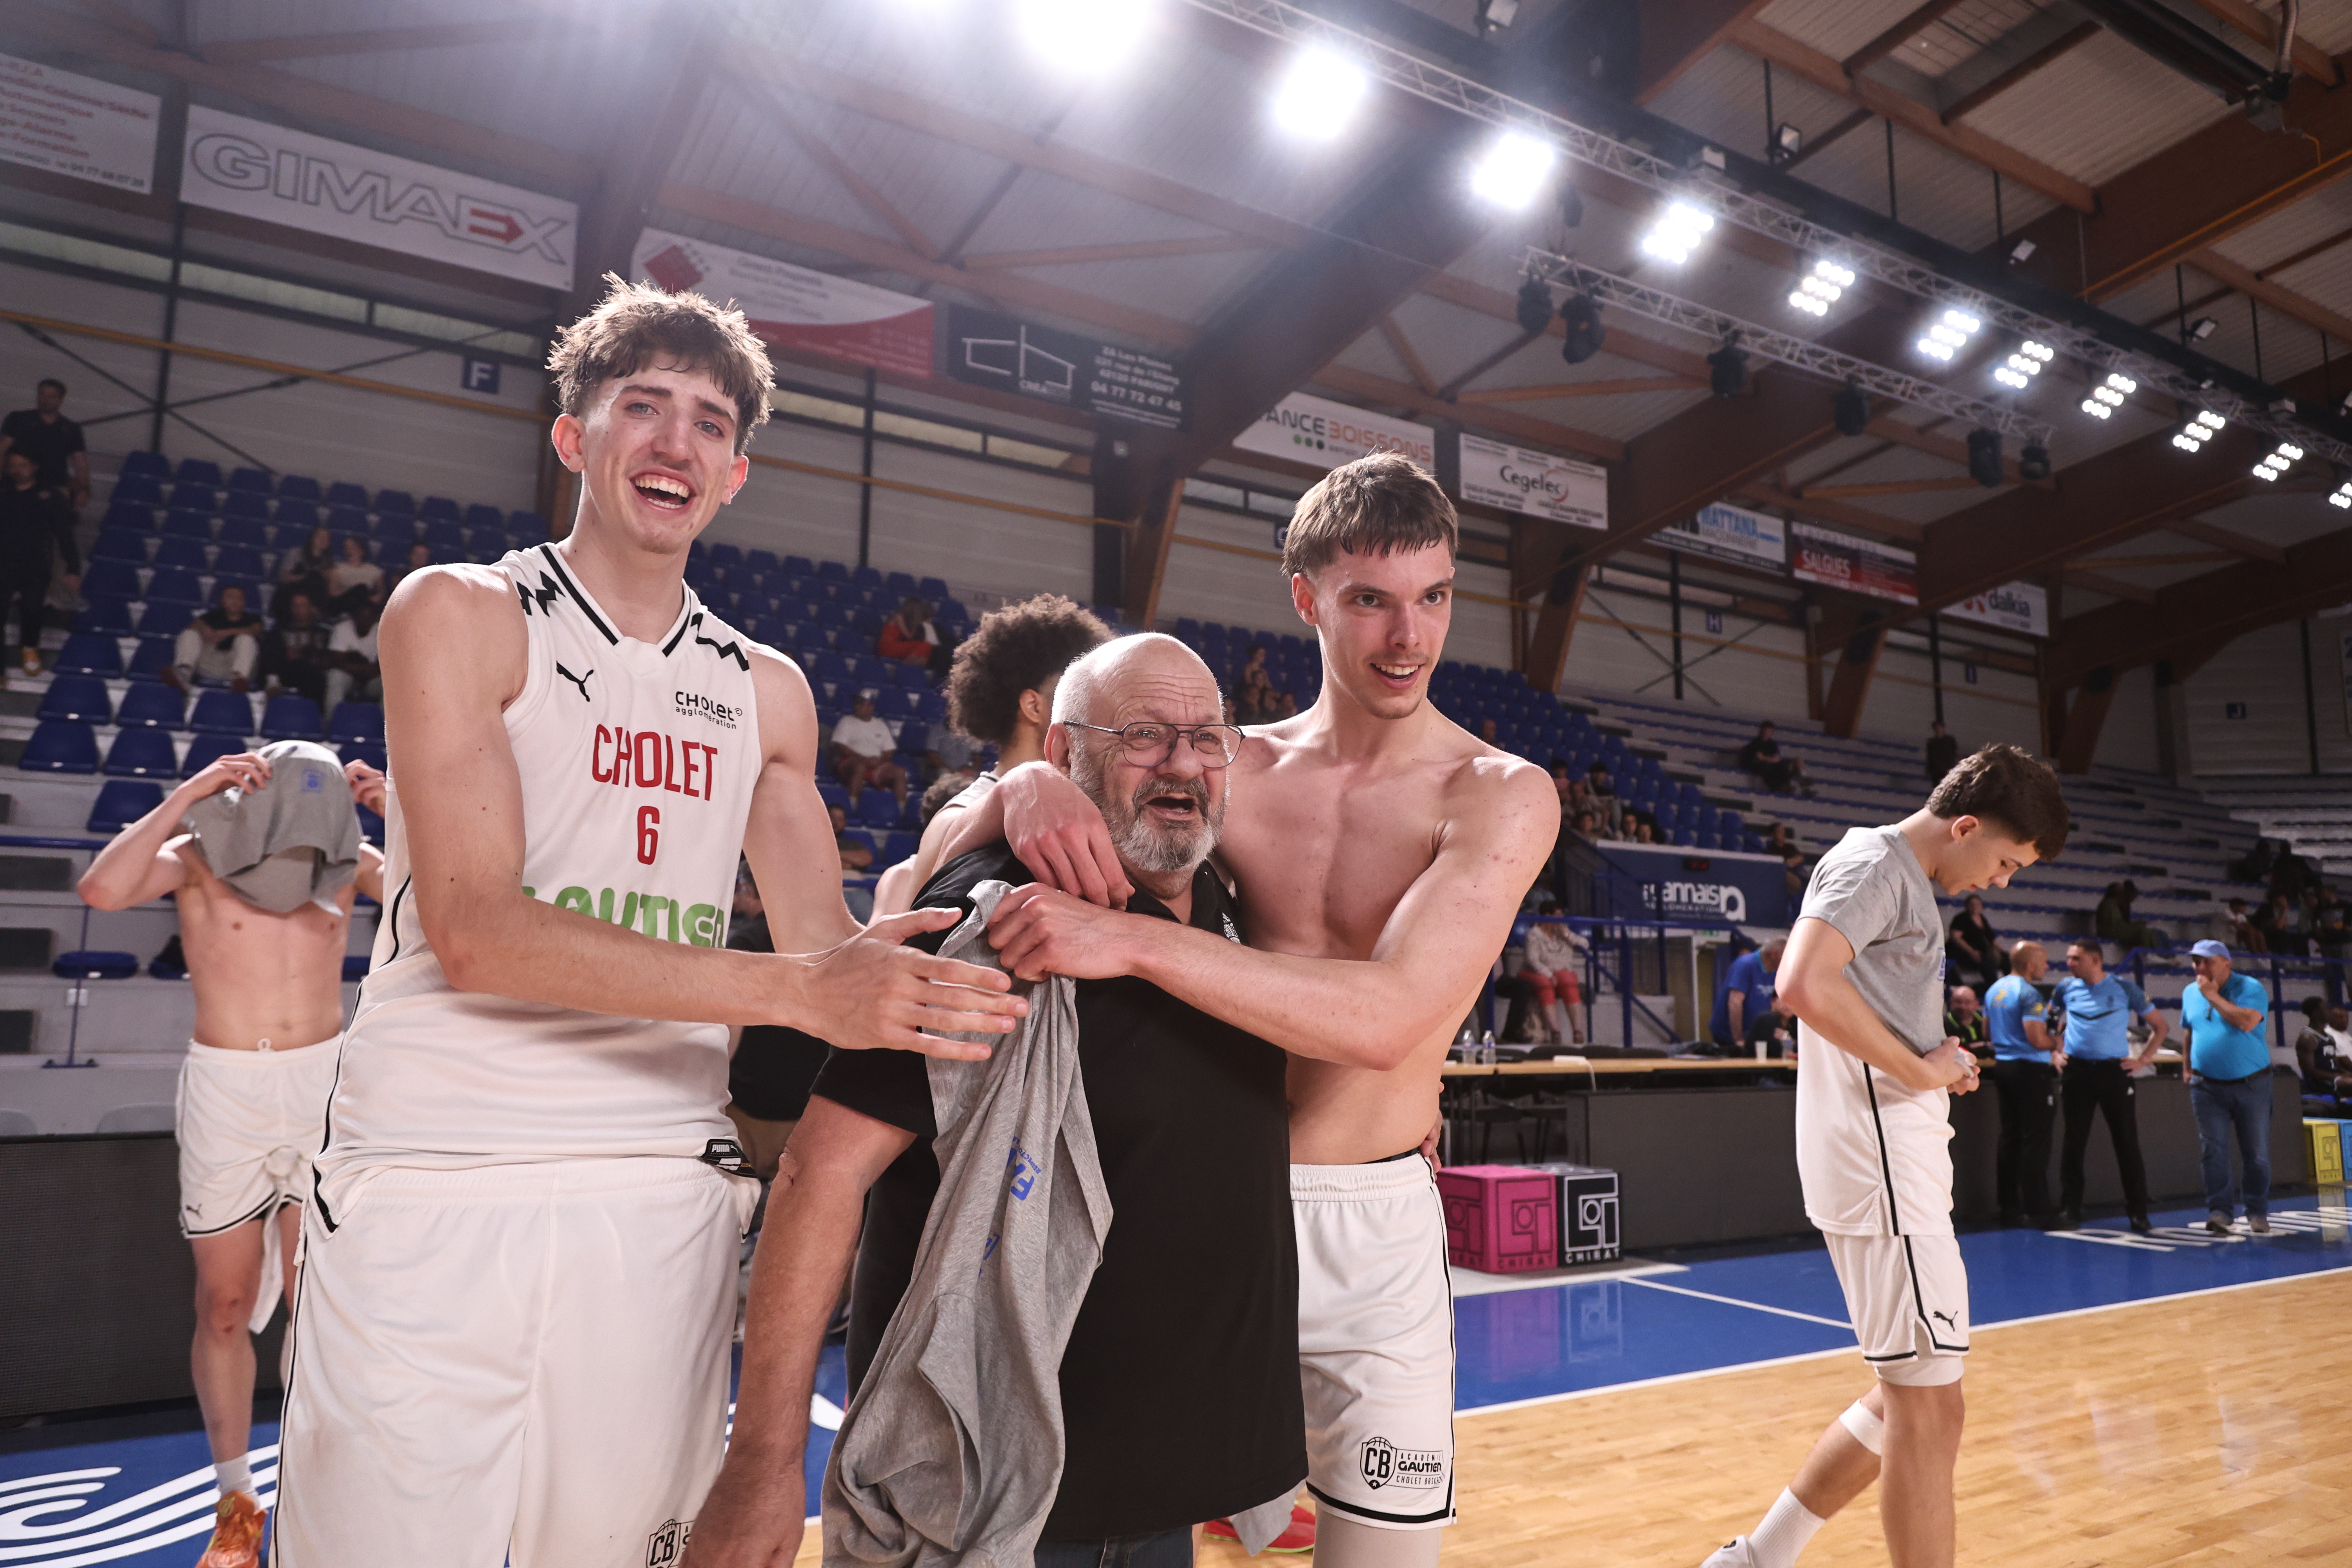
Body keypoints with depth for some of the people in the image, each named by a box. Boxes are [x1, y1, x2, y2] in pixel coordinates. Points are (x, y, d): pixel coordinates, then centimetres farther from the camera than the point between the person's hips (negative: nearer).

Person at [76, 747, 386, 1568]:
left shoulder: (347, 862, -3)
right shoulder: (198, 855, -8)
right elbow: (102, 890, -26)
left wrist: (399, 811, -20)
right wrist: (186, 795, -26)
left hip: (325, 1088, 1)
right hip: (225, 1096, 0)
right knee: (224, 1306, 8)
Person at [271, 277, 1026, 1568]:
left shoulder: (767, 693, 12)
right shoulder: (460, 615, 0)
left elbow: (831, 948, 12)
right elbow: (473, 926, -13)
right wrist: (792, 990, -22)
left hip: (663, 1203, 4)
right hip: (438, 1185, -3)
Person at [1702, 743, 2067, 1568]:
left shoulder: (1903, 881, 21)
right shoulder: (1873, 863, -10)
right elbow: (1804, 985, -27)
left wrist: (1941, 1065, 14)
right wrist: (1920, 1072, -17)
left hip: (1902, 1160, 10)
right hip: (1880, 1161, -10)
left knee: (1913, 1394, 15)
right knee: (1928, 1404, -4)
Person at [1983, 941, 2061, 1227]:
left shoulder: (1994, 990, 11)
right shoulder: (2029, 994, -16)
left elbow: (1987, 1030, 20)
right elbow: (2037, 1038, -23)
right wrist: (2056, 1046, -4)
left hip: (2003, 1065, 8)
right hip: (2030, 1069, -8)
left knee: (2010, 1137, 11)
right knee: (2035, 1140, -3)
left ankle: (2008, 1207, 14)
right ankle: (2035, 1209, -1)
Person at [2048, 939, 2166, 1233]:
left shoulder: (2124, 988, -1)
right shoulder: (2066, 988, 5)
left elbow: (2159, 1026, 7)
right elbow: (2050, 1022, 21)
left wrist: (2143, 1059, -2)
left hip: (2115, 1071, -2)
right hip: (2076, 1071, 2)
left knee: (2127, 1143, 1)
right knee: (2074, 1142, 4)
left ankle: (2138, 1214, 11)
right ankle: (2069, 1212, 10)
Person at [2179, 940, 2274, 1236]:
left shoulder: (2251, 988, -8)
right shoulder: (2190, 993, 9)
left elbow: (2247, 1022, -26)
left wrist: (2212, 995, -20)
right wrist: (2189, 1071, 19)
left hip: (2251, 1085, -3)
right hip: (2208, 1086, 3)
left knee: (2256, 1153, 5)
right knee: (2213, 1150, -6)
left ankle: (2258, 1214, 17)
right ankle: (2220, 1212, -6)